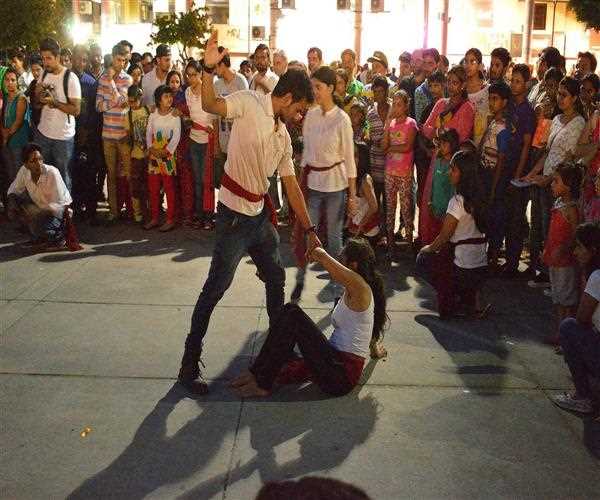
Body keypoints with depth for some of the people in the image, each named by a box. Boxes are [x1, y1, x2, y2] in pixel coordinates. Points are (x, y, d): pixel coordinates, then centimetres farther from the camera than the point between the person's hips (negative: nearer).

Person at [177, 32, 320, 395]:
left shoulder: (283, 136, 11)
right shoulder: (249, 103, -10)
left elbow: (292, 186, 14)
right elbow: (210, 106, -27)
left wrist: (310, 230, 13)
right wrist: (209, 69, -44)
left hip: (261, 215, 8)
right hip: (234, 215, -8)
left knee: (276, 279, 19)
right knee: (216, 288, -5)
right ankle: (190, 363, 5)